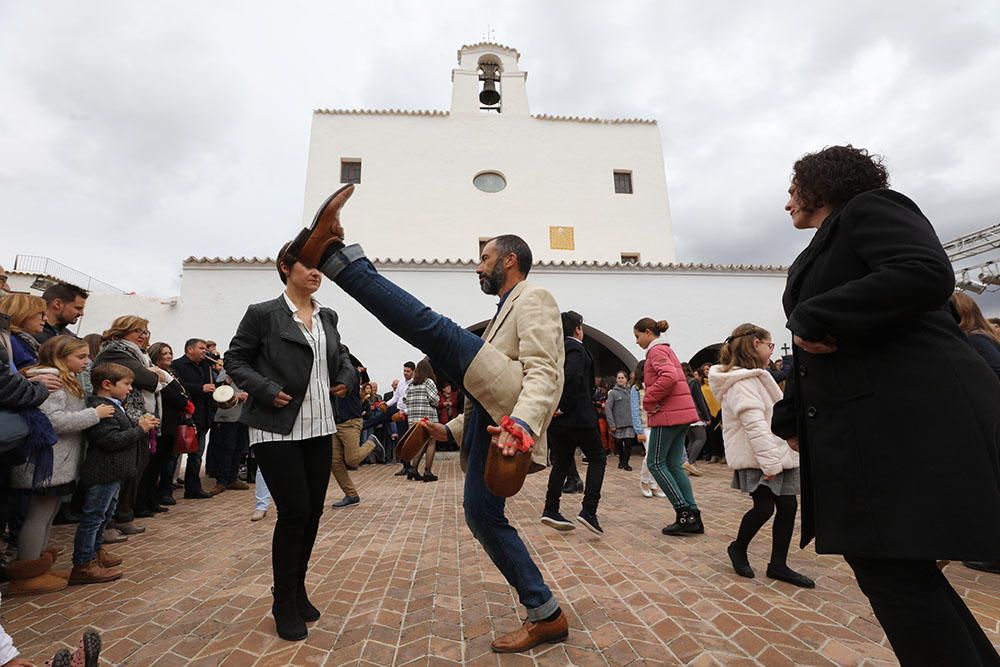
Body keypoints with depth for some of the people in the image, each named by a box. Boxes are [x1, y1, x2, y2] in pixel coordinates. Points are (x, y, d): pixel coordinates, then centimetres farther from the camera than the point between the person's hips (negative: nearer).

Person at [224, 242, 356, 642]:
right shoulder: (263, 314, -5)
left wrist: (347, 378, 5)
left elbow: (341, 356, 24)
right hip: (277, 429, -5)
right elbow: (235, 360, -1)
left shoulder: (328, 317, 10)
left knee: (313, 511, 12)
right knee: (294, 512, -2)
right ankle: (285, 604, 21)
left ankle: (298, 590, 34)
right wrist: (267, 390, -14)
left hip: (319, 428, 6)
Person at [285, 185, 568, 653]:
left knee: (436, 330, -21)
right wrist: (452, 430, 26)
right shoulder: (505, 312, 33)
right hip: (490, 416, 10)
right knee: (482, 516, 9)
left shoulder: (533, 299, 2)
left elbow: (544, 372, -16)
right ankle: (546, 616, 22)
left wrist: (521, 424, -33)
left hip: (511, 414, -10)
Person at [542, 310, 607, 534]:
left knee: (561, 462, 13)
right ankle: (588, 511, -2)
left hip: (556, 417, 8)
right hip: (578, 416, -8)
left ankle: (551, 510, 13)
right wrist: (565, 406, -18)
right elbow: (571, 375, -27)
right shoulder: (576, 348, -11)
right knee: (597, 459, 5)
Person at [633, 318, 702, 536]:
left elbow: (668, 377, -25)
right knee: (674, 465, 10)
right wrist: (653, 401, 10)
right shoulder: (666, 350, 21)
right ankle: (693, 517, 10)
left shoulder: (656, 350, -8)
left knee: (655, 463, -2)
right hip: (681, 412, 9)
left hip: (668, 414, -9)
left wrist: (648, 400, -16)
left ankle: (684, 513, -1)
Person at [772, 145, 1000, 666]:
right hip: (856, 430, 9)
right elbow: (812, 351, 24)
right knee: (881, 564, 12)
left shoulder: (870, 207, 1)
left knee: (892, 570, -6)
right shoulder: (818, 254, 24)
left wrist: (812, 319, -15)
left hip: (911, 418, -9)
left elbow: (927, 274, -20)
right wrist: (791, 420, 25)